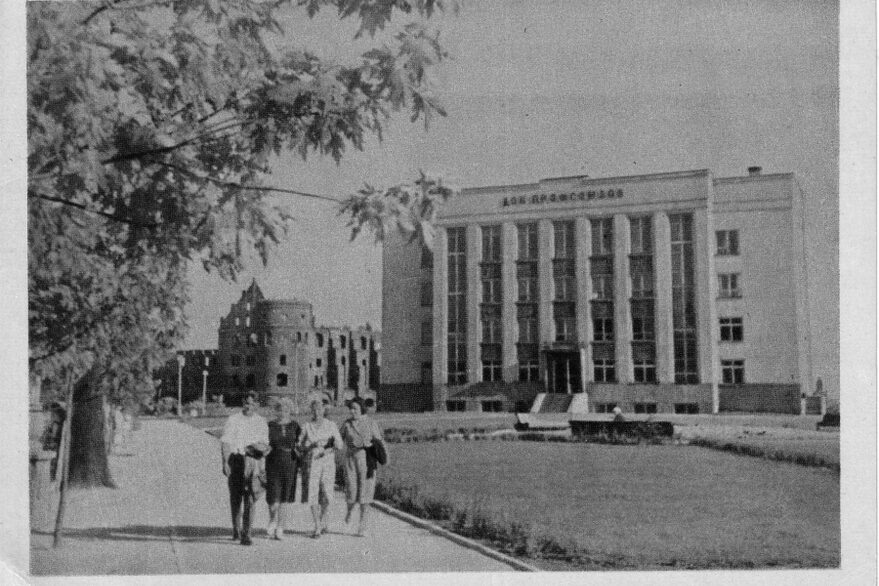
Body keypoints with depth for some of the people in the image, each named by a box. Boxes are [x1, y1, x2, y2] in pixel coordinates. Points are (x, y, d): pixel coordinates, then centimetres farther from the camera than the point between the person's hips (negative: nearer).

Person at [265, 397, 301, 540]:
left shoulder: (295, 427, 7)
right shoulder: (270, 426, 5)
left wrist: (300, 464, 3)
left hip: (290, 465, 1)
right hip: (273, 465, -1)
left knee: (285, 498, 1)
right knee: (273, 497, -8)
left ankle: (280, 528, 11)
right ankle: (272, 520, 22)